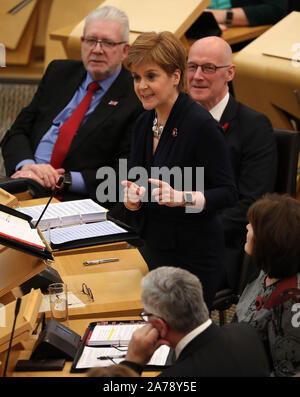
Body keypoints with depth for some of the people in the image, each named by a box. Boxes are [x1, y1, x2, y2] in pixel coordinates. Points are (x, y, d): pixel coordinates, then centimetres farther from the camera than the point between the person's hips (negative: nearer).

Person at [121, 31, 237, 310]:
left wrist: (181, 198, -29)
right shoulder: (145, 122, 6)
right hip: (154, 244, 7)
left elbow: (227, 193, -14)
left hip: (194, 253, -7)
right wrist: (133, 198, -11)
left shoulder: (200, 124, -16)